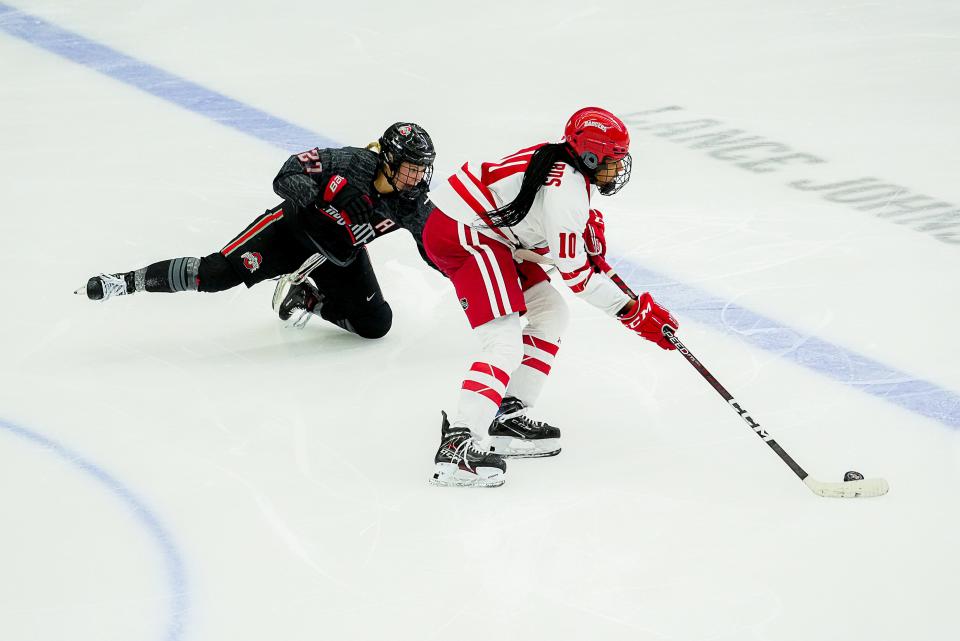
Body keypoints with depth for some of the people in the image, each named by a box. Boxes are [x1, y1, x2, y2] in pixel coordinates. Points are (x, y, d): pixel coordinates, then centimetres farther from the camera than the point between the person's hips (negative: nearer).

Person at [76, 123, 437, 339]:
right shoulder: (352, 164, -28)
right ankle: (128, 281, -8)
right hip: (295, 228, -5)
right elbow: (288, 176, -31)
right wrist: (330, 198, -45)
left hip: (341, 256, 5)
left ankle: (307, 298, 18)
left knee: (376, 324, -5)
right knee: (219, 272, -19)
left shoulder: (411, 204, -16)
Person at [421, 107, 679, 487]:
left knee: (551, 315, 17)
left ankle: (506, 416, 15)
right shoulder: (567, 191, -21)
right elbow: (576, 274, -17)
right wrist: (633, 311, -13)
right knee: (505, 343, -20)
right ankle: (456, 446, -28)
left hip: (489, 231, 11)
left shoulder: (561, 161, 8)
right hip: (461, 234, -11)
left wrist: (590, 229, 15)